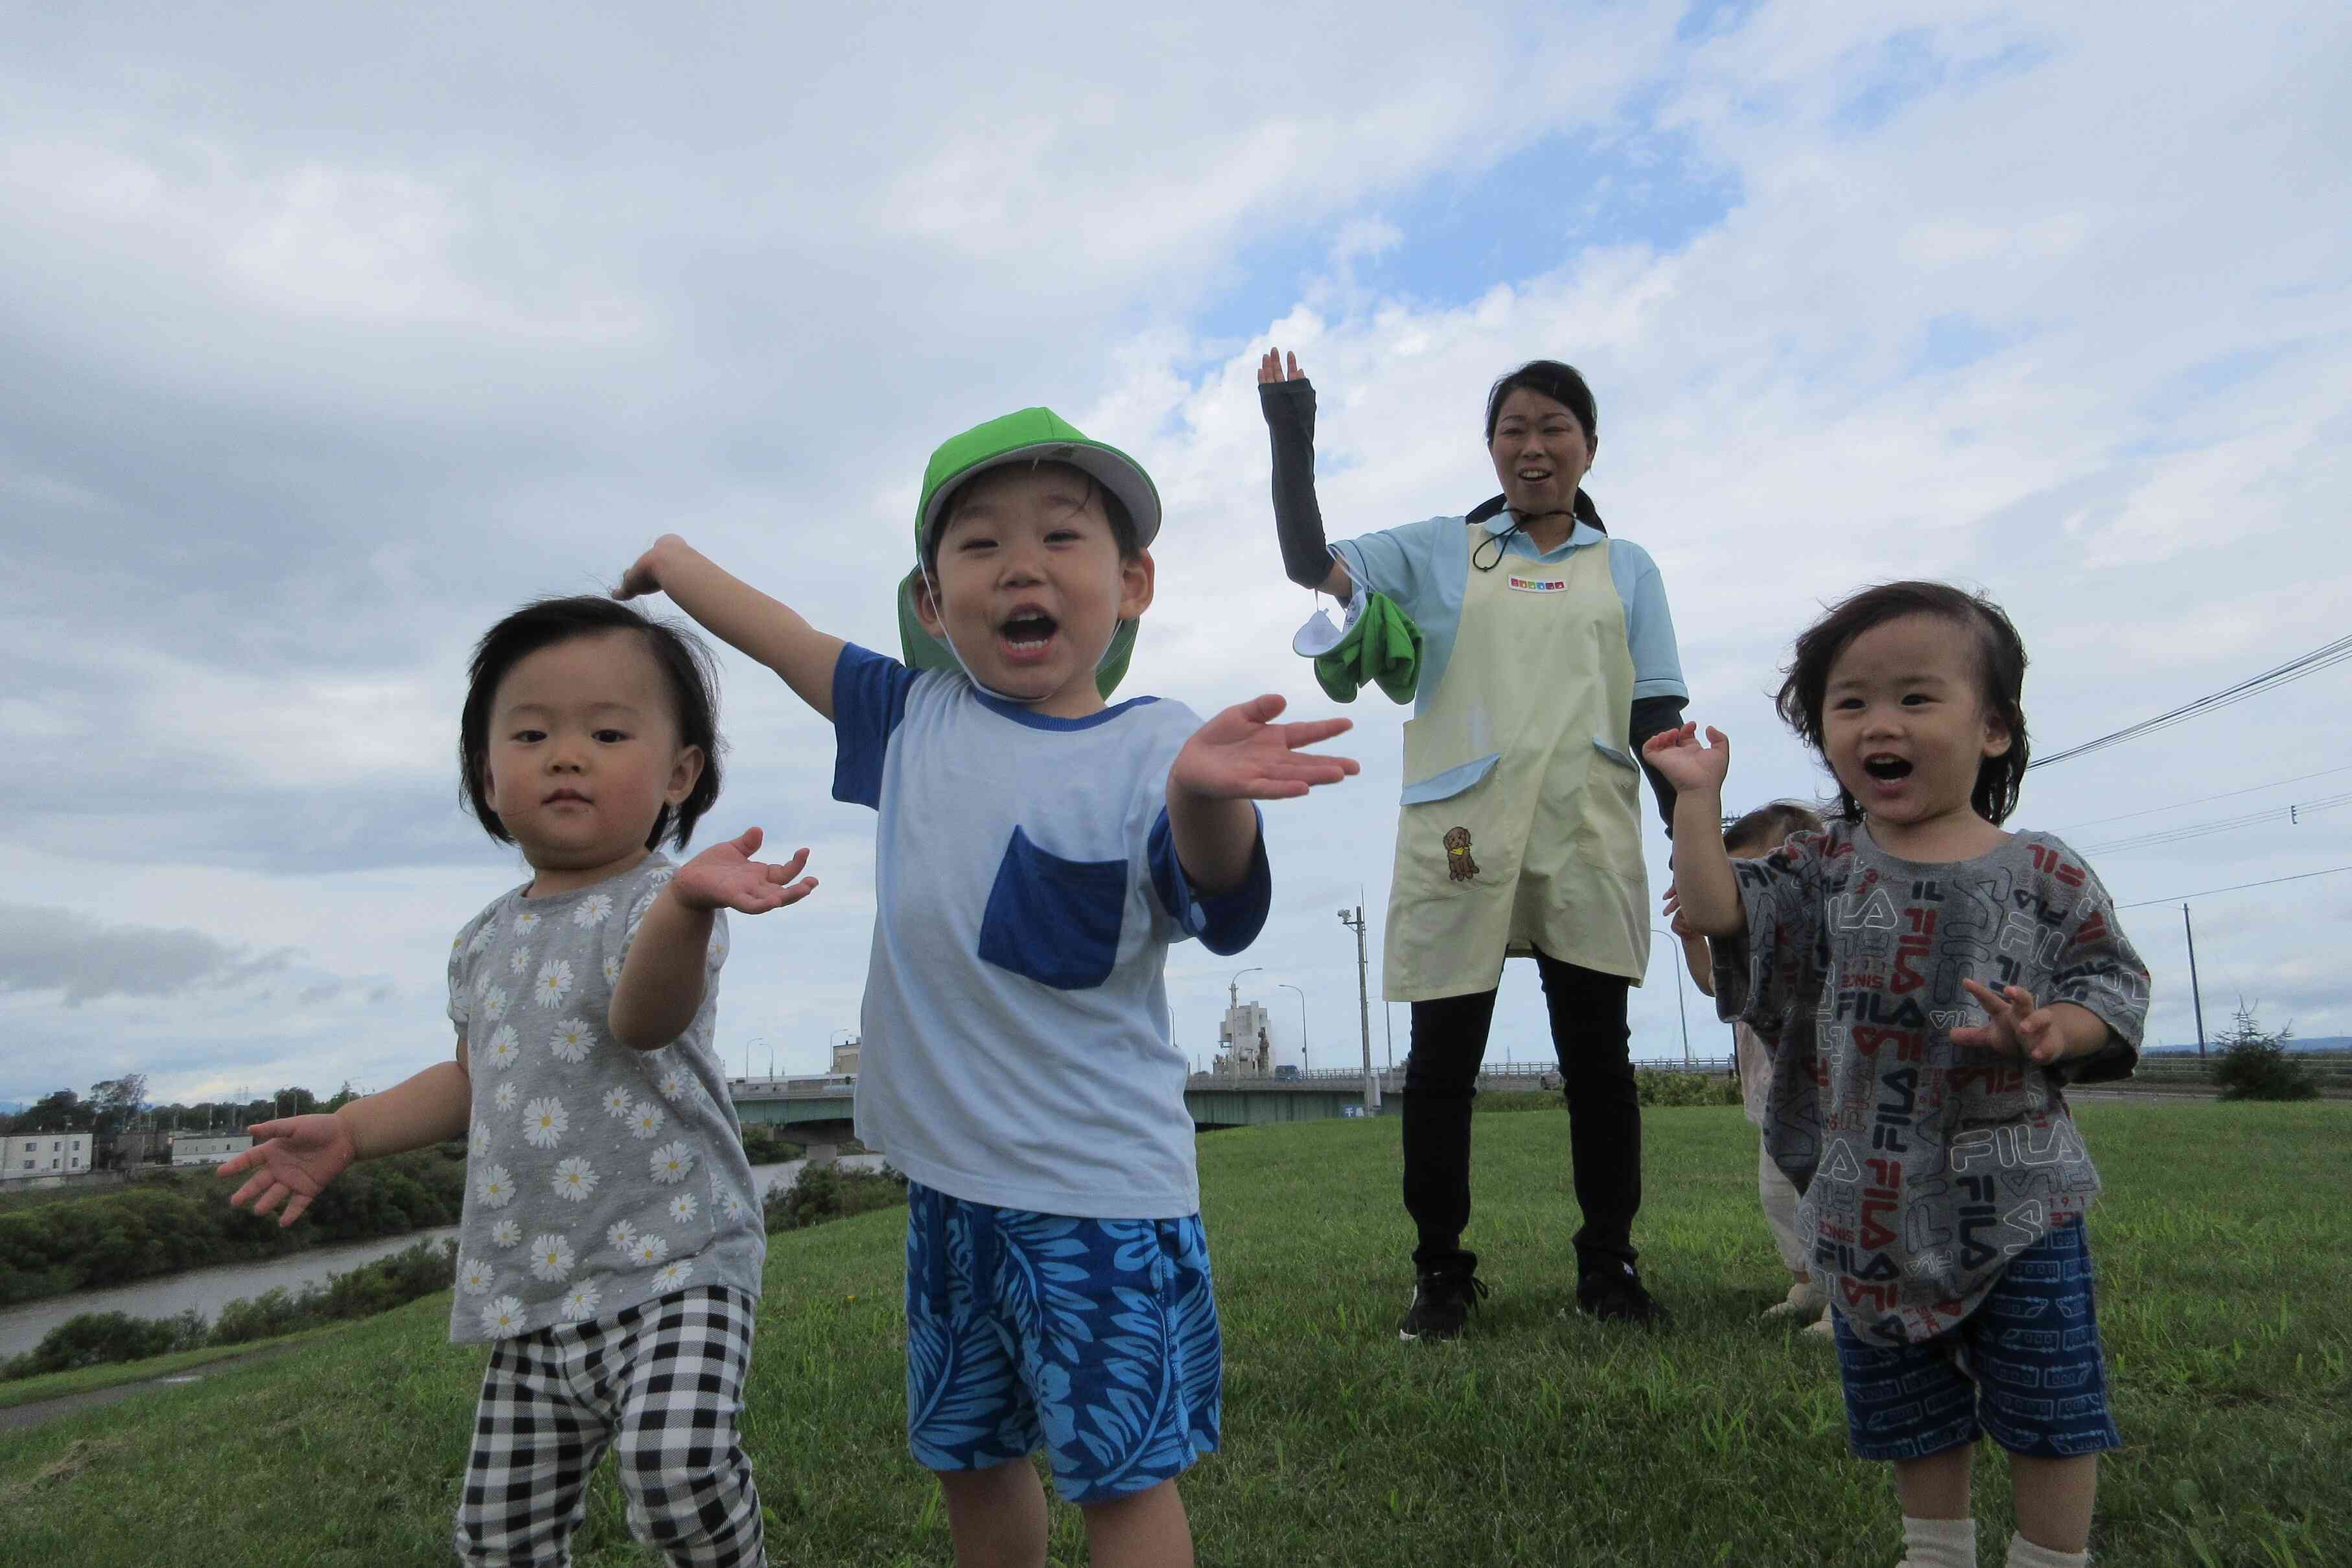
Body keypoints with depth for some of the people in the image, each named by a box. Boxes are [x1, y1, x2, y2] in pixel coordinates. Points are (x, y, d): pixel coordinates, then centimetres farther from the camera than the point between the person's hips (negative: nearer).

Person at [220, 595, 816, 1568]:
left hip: (671, 1266, -7)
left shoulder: (656, 904, -10)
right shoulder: (484, 943, 12)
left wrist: (687, 902, -53)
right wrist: (351, 1132, 21)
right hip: (529, 1299, 7)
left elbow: (646, 1017, -33)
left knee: (678, 1468, -27)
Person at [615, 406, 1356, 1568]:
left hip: (1102, 1189, -5)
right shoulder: (914, 719, 1)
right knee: (967, 1457, 22)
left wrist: (1207, 794, -54)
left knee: (1122, 1474, 5)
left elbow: (1215, 896, -31)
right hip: (945, 1177, 6)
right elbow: (791, 643, 17)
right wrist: (677, 564, 32)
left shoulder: (1149, 750, -14)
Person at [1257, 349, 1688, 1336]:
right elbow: (1311, 563, 4)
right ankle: (1442, 1273, 15)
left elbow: (1656, 714, 11)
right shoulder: (1441, 552, 13)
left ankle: (1608, 1267, 19)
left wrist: (1696, 837, 2)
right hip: (1459, 839, -1)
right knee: (1442, 1061, 2)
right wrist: (1292, 440, -4)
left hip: (1587, 842, 1)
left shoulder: (1627, 569, 16)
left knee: (1598, 1060, 4)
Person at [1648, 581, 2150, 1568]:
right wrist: (1698, 796, -13)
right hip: (1873, 1201, 2)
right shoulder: (1823, 868, -1)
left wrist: (2052, 1032, -21)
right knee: (1908, 1412, 18)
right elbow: (1717, 913, -10)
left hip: (2015, 1192, -2)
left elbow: (2113, 983, 0)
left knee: (2048, 1409, 9)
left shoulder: (2041, 875, -5)